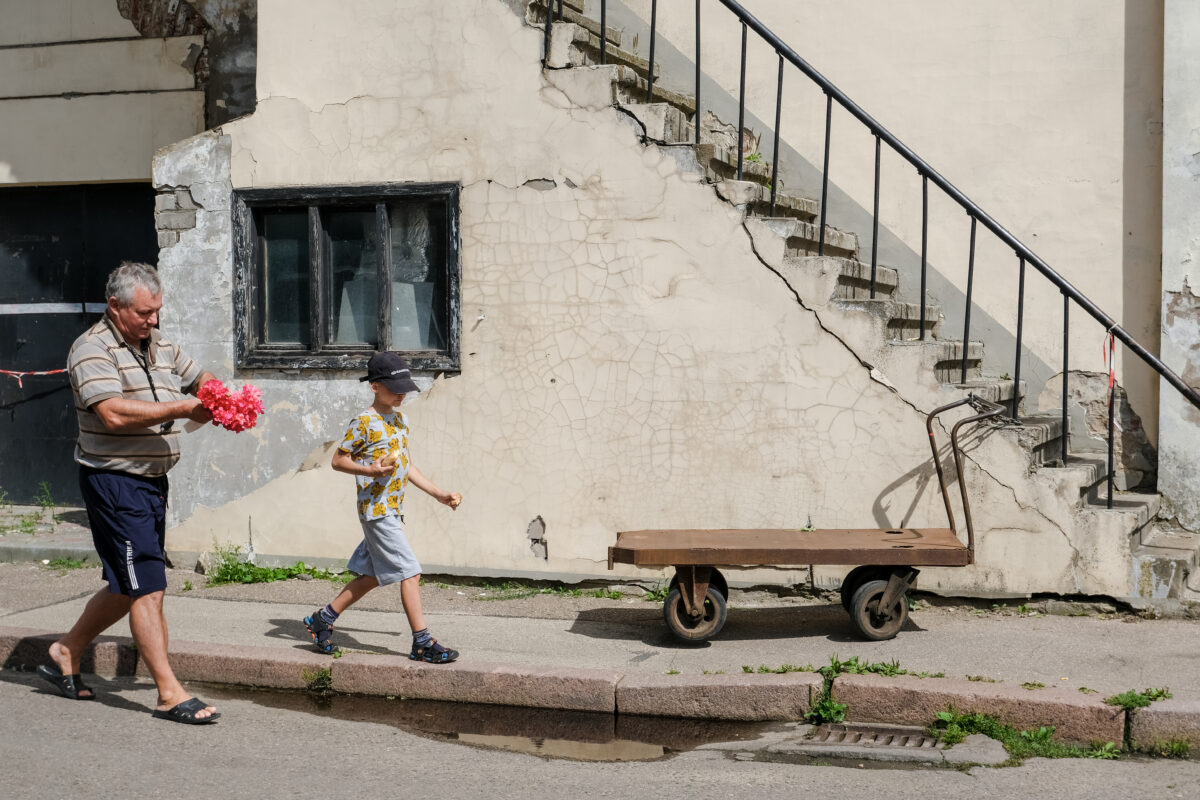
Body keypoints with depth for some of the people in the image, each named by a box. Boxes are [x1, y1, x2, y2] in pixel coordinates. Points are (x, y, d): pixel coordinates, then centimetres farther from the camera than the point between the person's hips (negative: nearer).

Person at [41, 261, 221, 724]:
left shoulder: (159, 347, 13)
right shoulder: (93, 350, -12)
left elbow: (199, 378, 25)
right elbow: (114, 413, -25)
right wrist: (181, 410, -22)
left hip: (153, 479, 9)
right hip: (115, 481, -9)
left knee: (129, 586, 17)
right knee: (148, 586, -9)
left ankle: (65, 654, 34)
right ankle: (170, 694, -5)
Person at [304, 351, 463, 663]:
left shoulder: (400, 418, 14)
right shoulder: (364, 423, -11)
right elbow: (338, 460, -7)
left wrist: (438, 494, 14)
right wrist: (369, 470, -24)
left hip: (393, 510, 9)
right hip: (377, 509, -9)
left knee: (372, 575, 14)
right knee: (409, 572, -10)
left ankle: (322, 619, 26)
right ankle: (422, 643, -5)